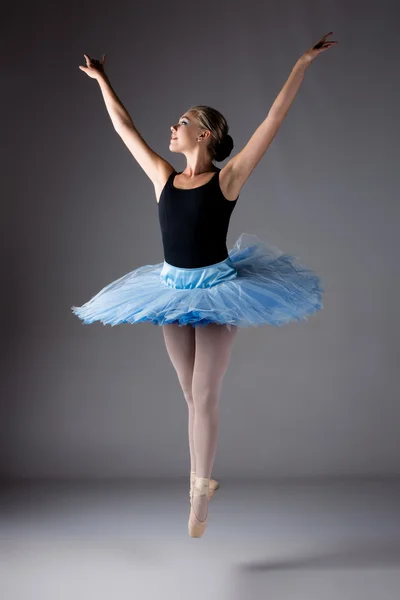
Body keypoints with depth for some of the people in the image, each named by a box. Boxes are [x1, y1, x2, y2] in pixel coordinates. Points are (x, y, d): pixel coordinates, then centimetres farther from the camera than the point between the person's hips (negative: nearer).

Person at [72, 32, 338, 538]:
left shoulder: (227, 178, -9)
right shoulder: (163, 176, 3)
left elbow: (275, 118, -12)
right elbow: (124, 126, 14)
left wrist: (303, 64, -13)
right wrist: (102, 81, 22)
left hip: (216, 288, -4)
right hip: (173, 288, 4)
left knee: (205, 395, -1)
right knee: (191, 394, 11)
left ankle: (200, 489, 10)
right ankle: (201, 480, 23)